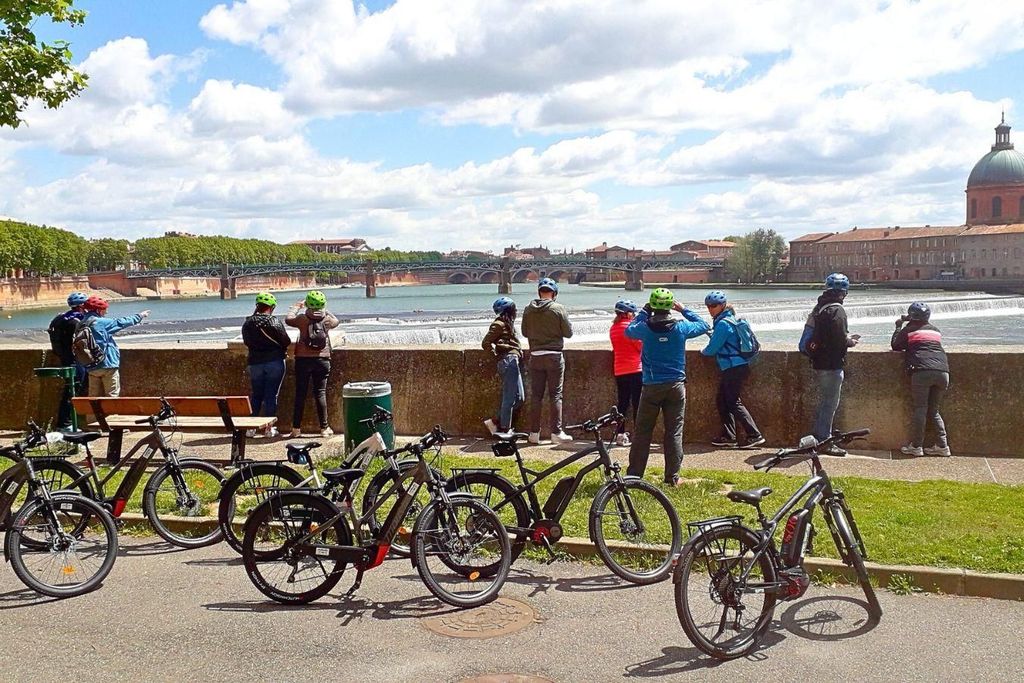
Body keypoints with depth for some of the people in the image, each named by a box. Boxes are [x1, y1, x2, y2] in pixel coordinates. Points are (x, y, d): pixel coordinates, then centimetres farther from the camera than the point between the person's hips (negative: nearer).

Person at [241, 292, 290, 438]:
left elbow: (247, 342, 9)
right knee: (272, 395, 3)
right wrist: (281, 349, 13)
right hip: (275, 362, -3)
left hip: (255, 363, 3)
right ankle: (270, 428, 5)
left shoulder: (248, 323, 0)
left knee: (256, 395, 13)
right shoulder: (274, 322, -12)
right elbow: (287, 341, -8)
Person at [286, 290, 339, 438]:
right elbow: (336, 321, 21)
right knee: (320, 393, 4)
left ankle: (296, 428, 8)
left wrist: (297, 306, 29)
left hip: (303, 359, 0)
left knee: (300, 394, 5)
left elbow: (288, 320, 15)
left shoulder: (302, 319, -6)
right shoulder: (327, 319, -3)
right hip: (322, 360, 0)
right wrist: (325, 311, 32)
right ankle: (324, 428, 5)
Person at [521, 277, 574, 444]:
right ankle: (556, 431, 2)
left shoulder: (529, 310, 0)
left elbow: (525, 332, 9)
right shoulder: (558, 309, -9)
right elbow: (568, 332, -4)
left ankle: (534, 433, 9)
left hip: (535, 356, 3)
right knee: (555, 395, 3)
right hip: (554, 356, -3)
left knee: (536, 395, 8)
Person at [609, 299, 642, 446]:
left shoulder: (613, 328, 8)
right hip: (635, 370, -6)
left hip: (619, 371, 7)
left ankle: (620, 434, 12)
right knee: (637, 403, 0)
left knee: (622, 402, 11)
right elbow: (642, 346, -10)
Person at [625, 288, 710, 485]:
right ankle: (672, 477, 8)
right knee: (674, 432, 6)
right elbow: (704, 325, 12)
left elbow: (629, 330, 14)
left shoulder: (645, 328, -9)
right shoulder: (680, 327, -7)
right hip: (676, 386, 0)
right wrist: (683, 310, 17)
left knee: (642, 432, 8)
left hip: (651, 387, 0)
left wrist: (644, 312, 15)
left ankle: (633, 474, 10)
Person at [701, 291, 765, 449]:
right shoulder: (729, 319, 14)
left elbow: (712, 348, -13)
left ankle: (755, 436, -3)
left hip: (735, 368, -10)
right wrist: (709, 350, 10)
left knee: (733, 402, -6)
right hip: (731, 368, 10)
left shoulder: (723, 323, -16)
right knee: (721, 400, 12)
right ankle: (728, 437, 16)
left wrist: (703, 351, 5)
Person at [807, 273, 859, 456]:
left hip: (818, 363, 9)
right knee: (830, 404, -2)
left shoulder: (819, 307, 12)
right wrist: (850, 342, -3)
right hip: (832, 365, -9)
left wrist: (846, 337, 16)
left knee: (823, 402, 18)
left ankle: (819, 437, 24)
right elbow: (839, 340, -23)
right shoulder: (837, 310, -17)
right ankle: (825, 442, 2)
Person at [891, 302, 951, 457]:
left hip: (922, 371, -4)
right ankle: (942, 445, 8)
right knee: (934, 411, 14)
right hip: (942, 371, 5)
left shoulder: (909, 330, 10)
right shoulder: (935, 330, 24)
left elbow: (895, 346, 18)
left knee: (920, 409, 0)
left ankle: (916, 446, 0)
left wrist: (898, 327, 31)